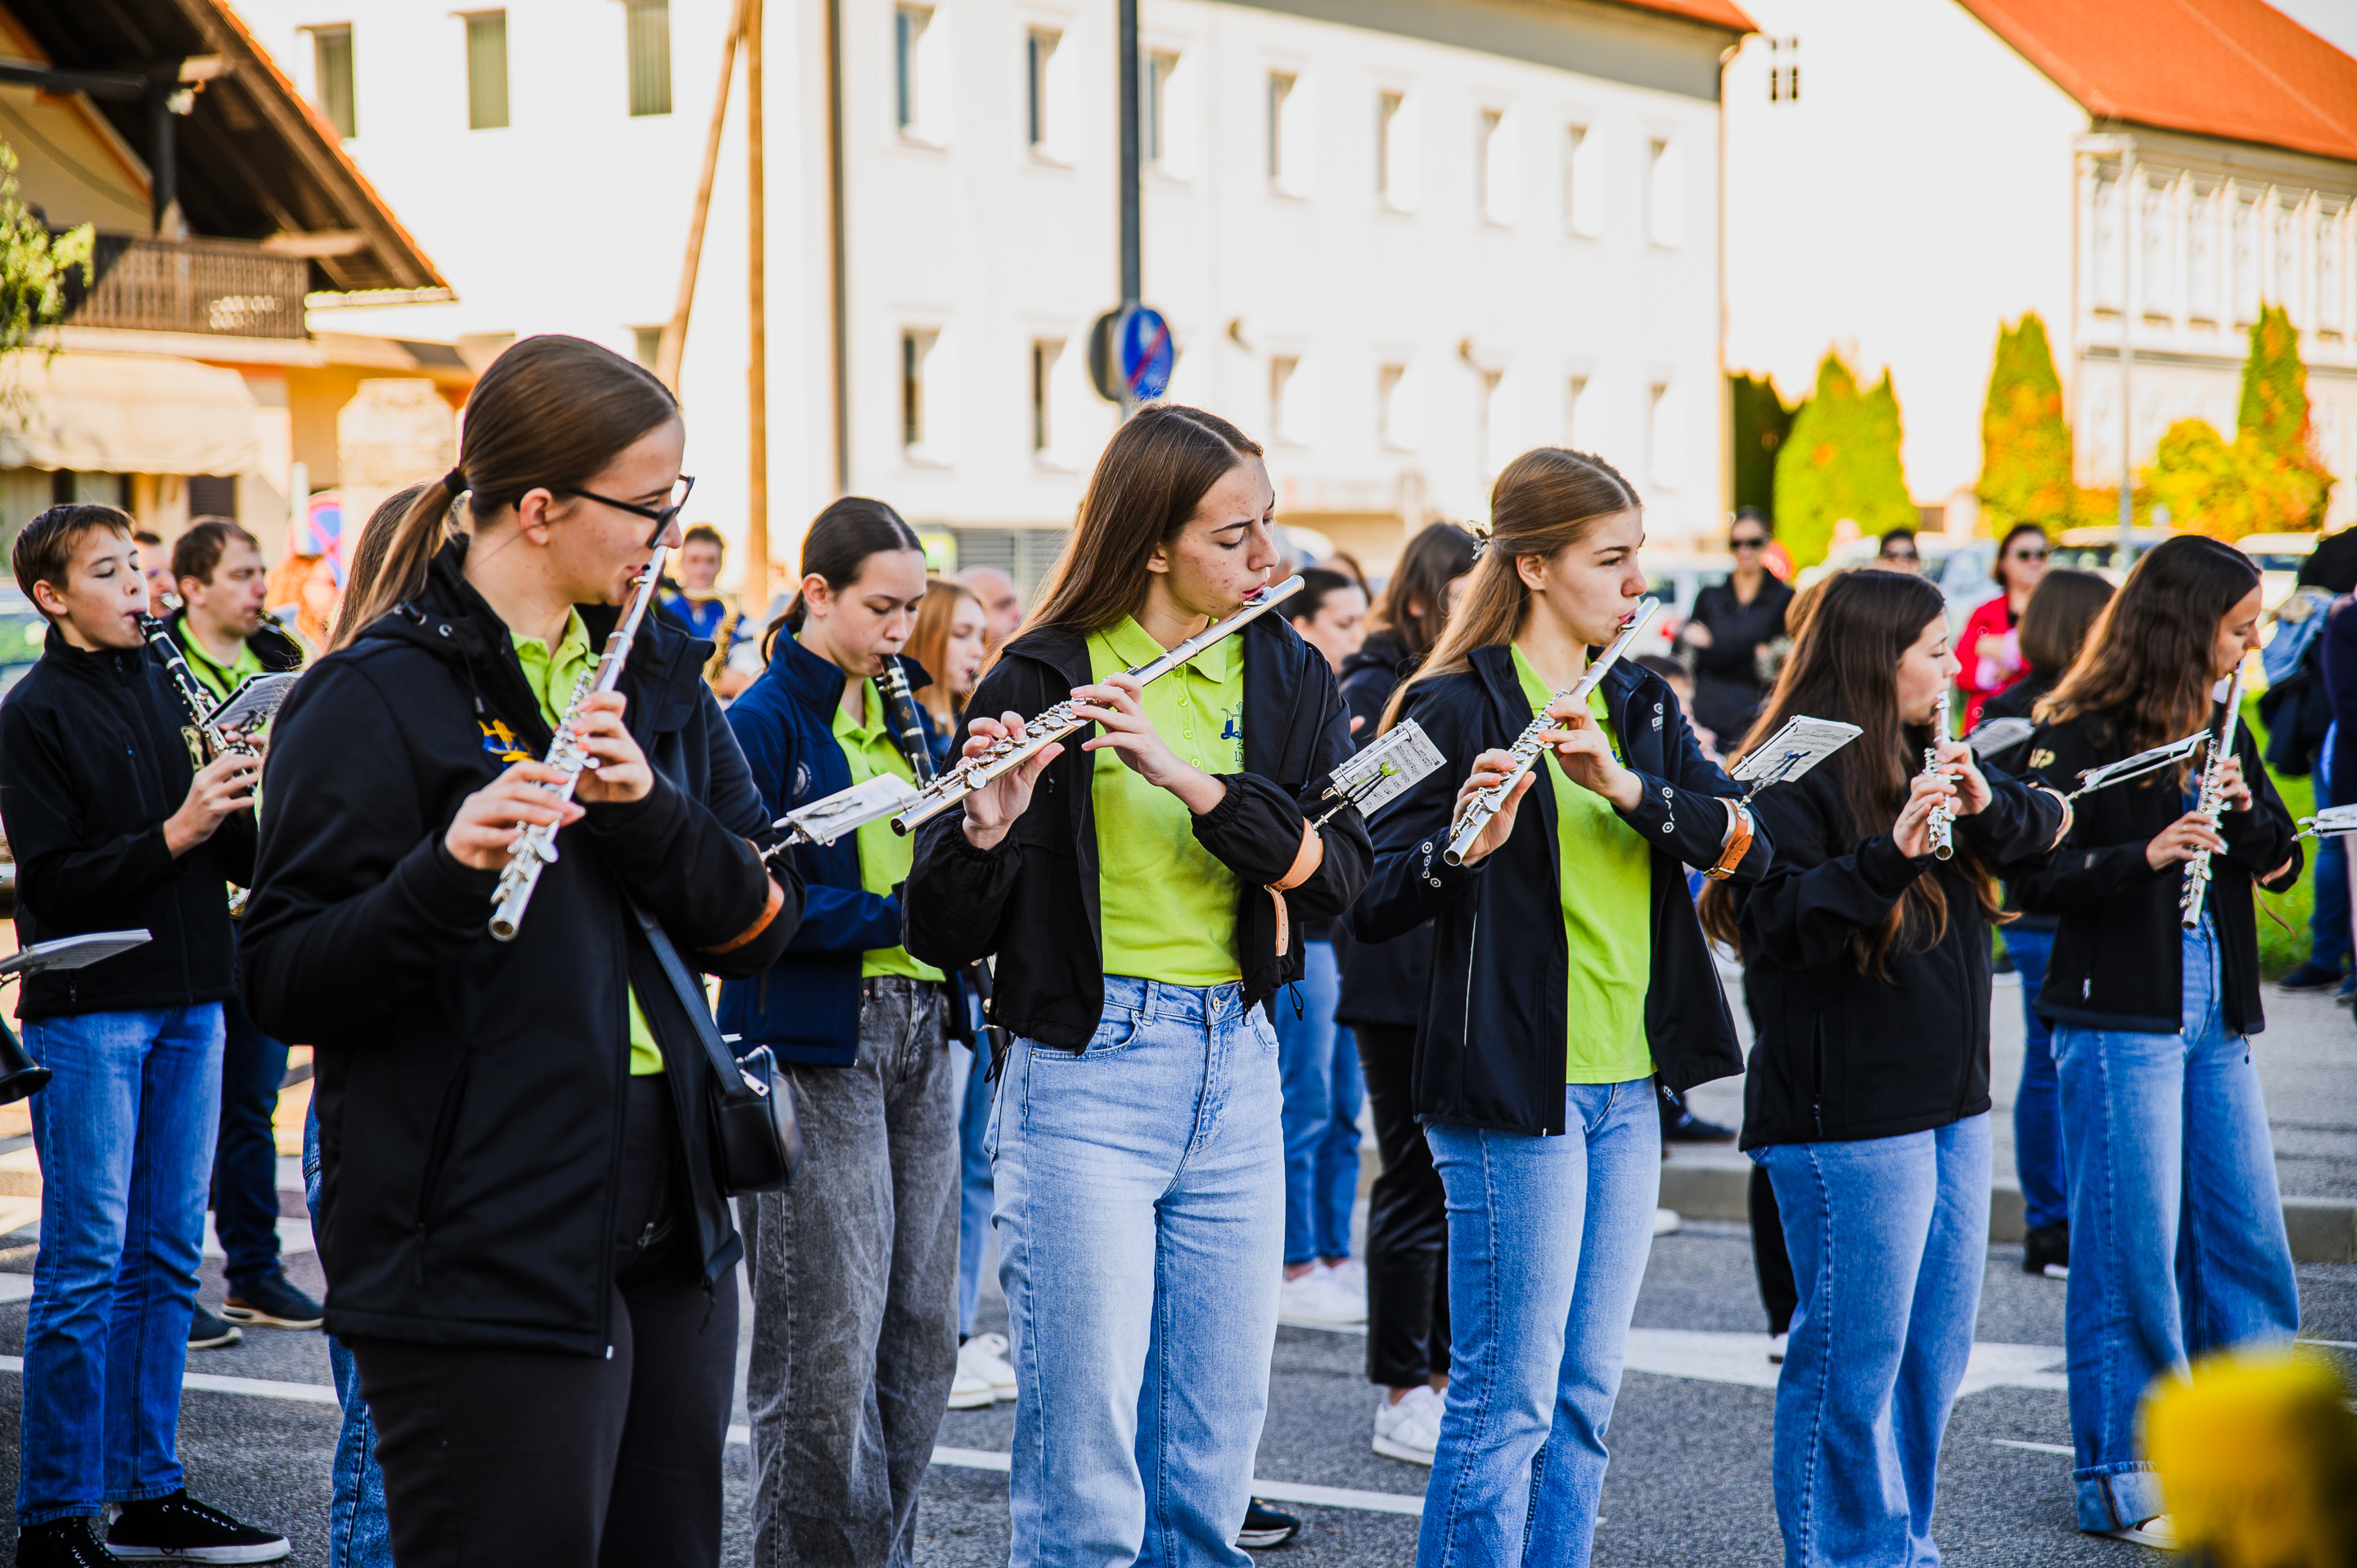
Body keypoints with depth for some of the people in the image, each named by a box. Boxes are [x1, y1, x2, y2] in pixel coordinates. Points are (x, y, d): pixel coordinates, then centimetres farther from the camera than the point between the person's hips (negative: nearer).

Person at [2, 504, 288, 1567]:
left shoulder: (165, 686, 12)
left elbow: (237, 858, 13)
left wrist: (242, 810, -7)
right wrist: (174, 833, -20)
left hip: (187, 1002, 7)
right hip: (88, 1011, -6)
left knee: (166, 1260, 10)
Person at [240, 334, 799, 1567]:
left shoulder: (654, 674, 12)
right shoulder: (377, 699, -9)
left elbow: (758, 925, 5)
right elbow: (285, 987, -14)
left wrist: (647, 803, -13)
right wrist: (449, 869, -30)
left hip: (669, 1232, 7)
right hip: (484, 1265, -7)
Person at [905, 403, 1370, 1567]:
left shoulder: (1289, 676, 8)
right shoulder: (1045, 677, -6)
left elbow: (1336, 873, -8)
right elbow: (946, 935, -7)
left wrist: (1188, 775, -20)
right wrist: (985, 828, -27)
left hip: (1234, 1077, 5)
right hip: (1087, 1079, -5)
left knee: (1210, 1469, 10)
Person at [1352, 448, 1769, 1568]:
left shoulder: (1641, 705, 12)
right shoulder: (1458, 707, -8)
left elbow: (1742, 842, -3)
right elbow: (1376, 904, -14)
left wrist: (1625, 784, -18)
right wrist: (1464, 844, -33)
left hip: (1625, 1086, 7)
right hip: (1512, 1090, -7)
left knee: (1586, 1394, 12)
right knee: (1510, 1400, -3)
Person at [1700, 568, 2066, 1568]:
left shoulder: (1927, 761, 13)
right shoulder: (1798, 777, -12)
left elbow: (2049, 827, 11)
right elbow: (1776, 923, -21)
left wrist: (1987, 802, -10)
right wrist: (1890, 850, -32)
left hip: (1951, 1105, 9)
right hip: (1847, 1116, -9)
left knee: (1935, 1354, 14)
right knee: (1852, 1360, -2)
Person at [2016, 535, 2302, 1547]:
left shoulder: (2222, 730, 13)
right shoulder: (2081, 737, -9)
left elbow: (2284, 864, 12)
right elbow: (2036, 878, -15)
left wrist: (2244, 810, -9)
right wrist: (2145, 855, -28)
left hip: (2217, 1023, 7)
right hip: (2118, 1018, -7)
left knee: (2246, 1238, 9)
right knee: (2132, 1252, -3)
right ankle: (2122, 1481, 6)